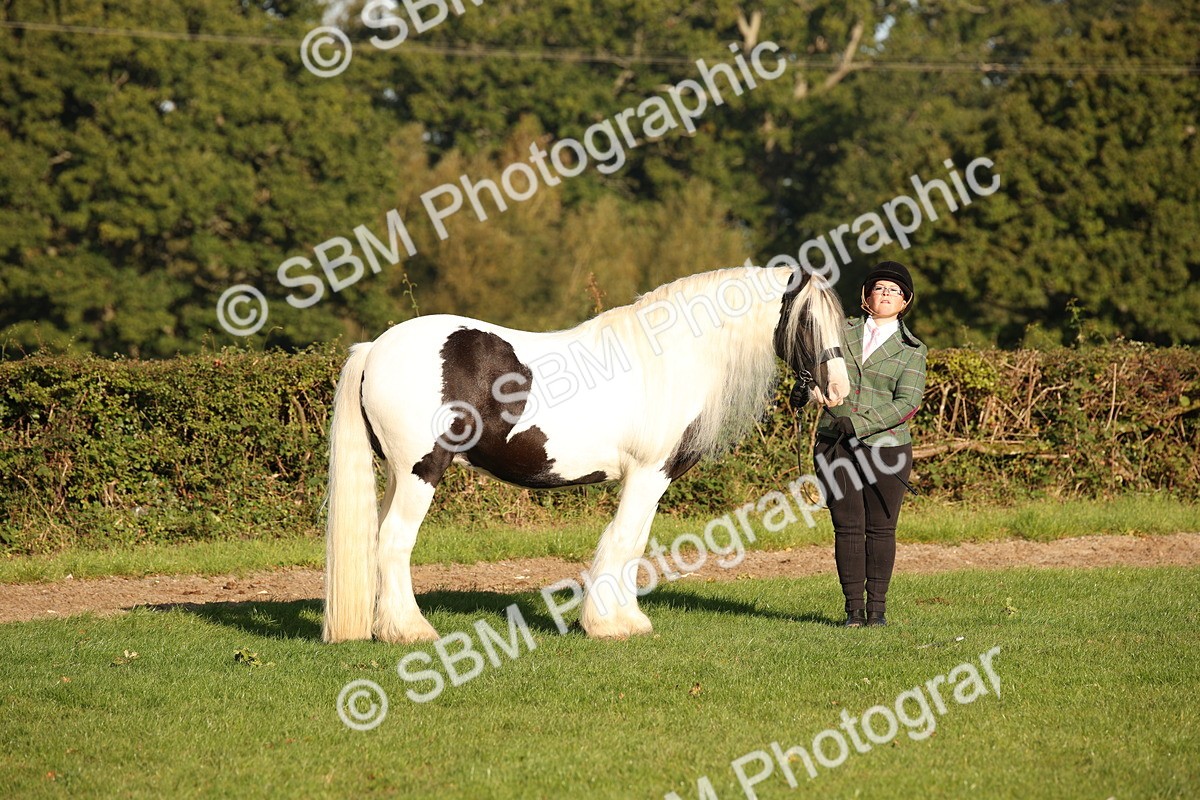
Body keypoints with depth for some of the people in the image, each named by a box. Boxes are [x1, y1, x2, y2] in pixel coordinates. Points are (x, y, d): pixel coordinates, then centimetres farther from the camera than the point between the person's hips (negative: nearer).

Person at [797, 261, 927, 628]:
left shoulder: (911, 350, 4)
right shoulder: (843, 332, 11)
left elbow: (907, 403, -8)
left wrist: (858, 423, -17)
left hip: (885, 448, -1)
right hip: (836, 446, 1)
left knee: (881, 529, 2)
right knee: (847, 527, -1)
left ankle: (877, 607, 12)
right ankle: (854, 608, 5)